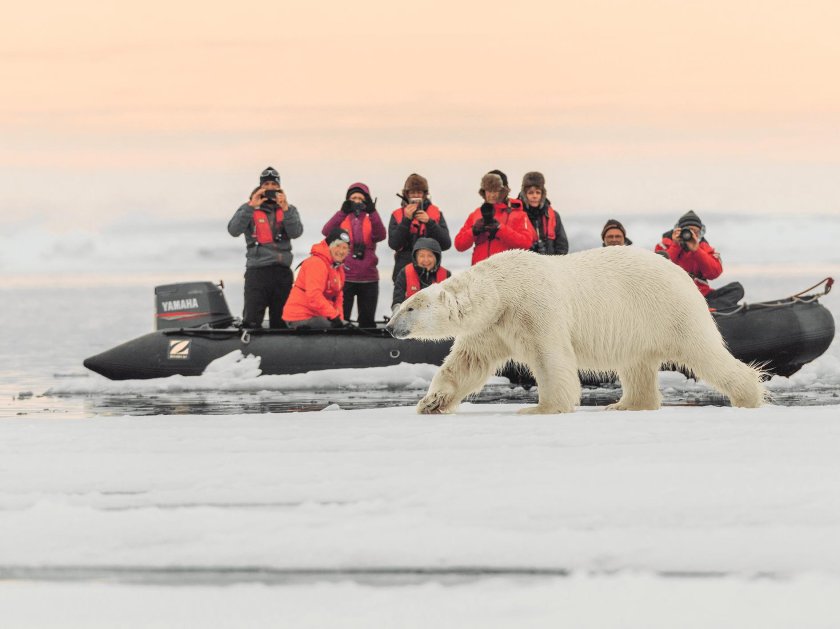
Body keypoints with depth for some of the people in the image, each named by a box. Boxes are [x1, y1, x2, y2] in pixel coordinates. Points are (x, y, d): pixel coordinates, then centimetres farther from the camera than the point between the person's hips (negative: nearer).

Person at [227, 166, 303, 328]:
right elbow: (234, 230, -10)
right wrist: (252, 206, -16)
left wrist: (285, 209, -17)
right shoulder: (249, 209, 7)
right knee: (251, 322, -13)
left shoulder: (289, 210, 12)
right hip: (257, 271, -3)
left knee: (281, 322, 7)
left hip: (282, 271, 3)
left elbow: (296, 232, -5)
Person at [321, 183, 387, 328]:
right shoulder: (342, 219, 6)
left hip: (368, 278, 2)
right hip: (344, 276, -2)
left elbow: (380, 236, -12)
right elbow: (326, 231, -14)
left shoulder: (370, 220, 9)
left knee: (367, 320, 8)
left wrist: (372, 212, -25)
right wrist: (343, 212, -26)